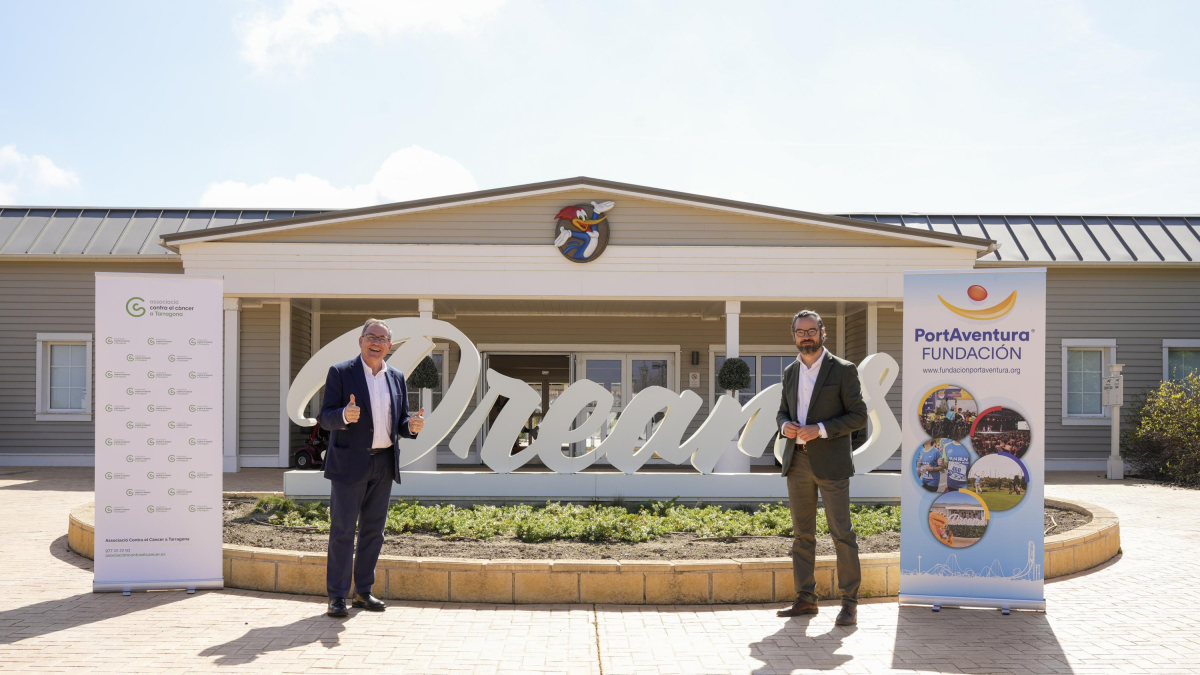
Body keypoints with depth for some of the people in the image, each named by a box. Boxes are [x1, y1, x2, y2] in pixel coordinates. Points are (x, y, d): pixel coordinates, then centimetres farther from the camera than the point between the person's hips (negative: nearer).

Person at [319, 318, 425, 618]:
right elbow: (326, 418, -8)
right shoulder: (340, 372, -3)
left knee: (373, 530, 9)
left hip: (383, 464, 5)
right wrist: (345, 416, -30)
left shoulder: (397, 378, 11)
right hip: (349, 463, -5)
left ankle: (363, 592, 19)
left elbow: (399, 423, 12)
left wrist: (412, 425, -11)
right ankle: (337, 596, 5)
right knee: (342, 530, -2)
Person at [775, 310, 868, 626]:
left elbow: (859, 415, -7)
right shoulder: (790, 372, 12)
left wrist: (820, 429, -19)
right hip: (797, 461, 5)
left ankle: (849, 603, 3)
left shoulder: (843, 370, -4)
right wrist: (785, 425, -4)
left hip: (830, 463, -5)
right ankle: (806, 599, 17)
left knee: (842, 533, -3)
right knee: (802, 533, 9)